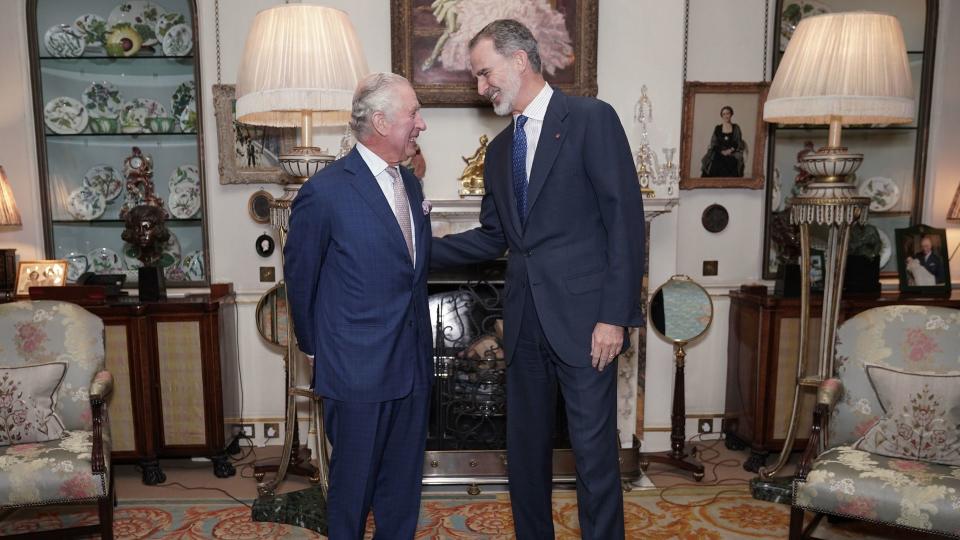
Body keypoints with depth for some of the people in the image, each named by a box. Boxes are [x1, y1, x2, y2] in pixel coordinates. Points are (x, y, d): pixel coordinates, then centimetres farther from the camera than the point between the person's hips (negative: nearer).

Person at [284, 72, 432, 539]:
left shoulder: (410, 184, 8)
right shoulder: (325, 192, -14)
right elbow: (300, 277, -4)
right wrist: (315, 345, 6)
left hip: (412, 362, 6)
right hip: (357, 368, -6)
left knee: (404, 481, 17)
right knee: (354, 482, 12)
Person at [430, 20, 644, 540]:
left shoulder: (592, 119, -4)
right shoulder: (499, 149, 16)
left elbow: (626, 220, -10)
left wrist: (615, 316, -15)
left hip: (583, 319, -6)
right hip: (525, 322, 6)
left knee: (594, 452, 2)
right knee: (524, 448, 15)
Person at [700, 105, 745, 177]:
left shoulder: (736, 128, 7)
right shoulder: (717, 128, 8)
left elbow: (739, 144, 4)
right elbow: (713, 144, 3)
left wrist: (731, 150, -12)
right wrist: (722, 151, -11)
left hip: (732, 158, 0)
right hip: (718, 157, 0)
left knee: (730, 177, -12)